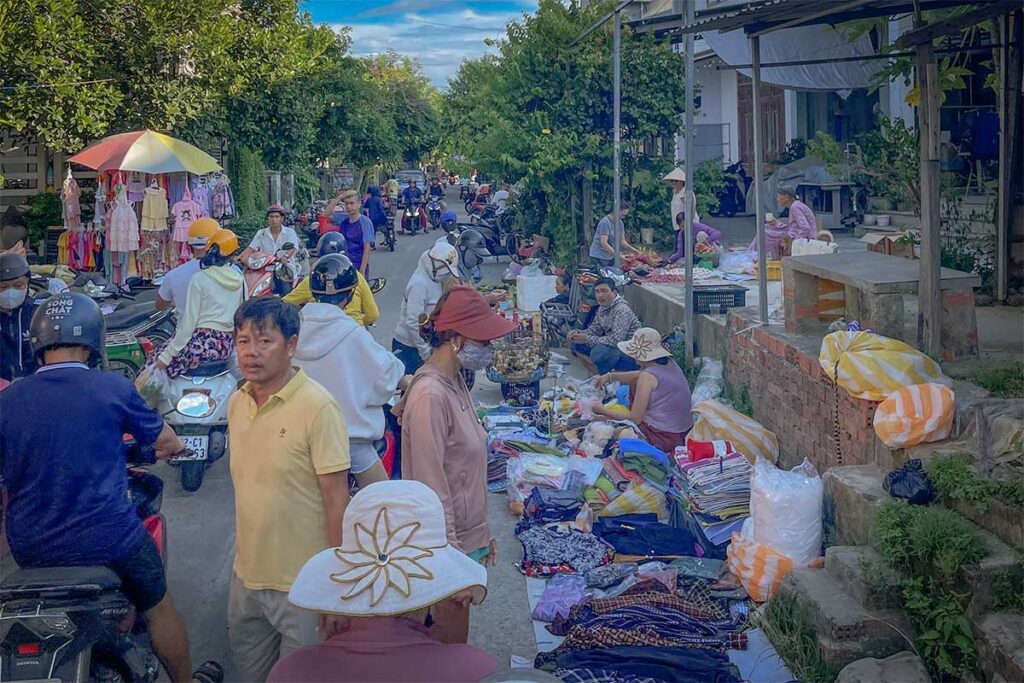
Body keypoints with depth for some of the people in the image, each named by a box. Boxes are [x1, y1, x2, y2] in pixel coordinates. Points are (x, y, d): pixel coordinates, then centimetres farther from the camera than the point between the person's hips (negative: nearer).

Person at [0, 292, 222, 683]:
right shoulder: (113, 388, -9)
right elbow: (163, 439, 7)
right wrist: (174, 446, 31)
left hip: (32, 552, 3)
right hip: (109, 541, -2)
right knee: (157, 607, 21)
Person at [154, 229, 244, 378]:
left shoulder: (199, 279, -9)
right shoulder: (240, 280, 6)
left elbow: (188, 323, -11)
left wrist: (167, 355, -6)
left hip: (201, 343, -6)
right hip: (226, 346, 6)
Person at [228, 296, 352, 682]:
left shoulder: (318, 408, -18)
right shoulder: (237, 403, 3)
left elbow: (336, 500, -17)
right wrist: (243, 550, 17)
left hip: (301, 582, -6)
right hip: (247, 574, 6)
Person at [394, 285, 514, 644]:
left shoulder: (455, 382, 6)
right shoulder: (430, 396, -22)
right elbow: (432, 488, -21)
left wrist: (483, 533, 18)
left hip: (468, 536, 8)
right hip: (447, 544, -8)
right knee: (451, 643, 4)